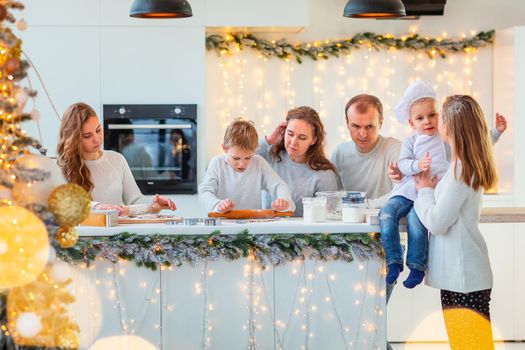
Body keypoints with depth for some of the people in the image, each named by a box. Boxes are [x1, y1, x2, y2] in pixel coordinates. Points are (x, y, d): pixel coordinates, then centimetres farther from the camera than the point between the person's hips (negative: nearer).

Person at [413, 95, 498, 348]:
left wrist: (425, 190, -3)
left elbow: (436, 222, -18)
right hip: (458, 272, 9)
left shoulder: (461, 169, -18)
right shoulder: (471, 165, 10)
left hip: (463, 277, -9)